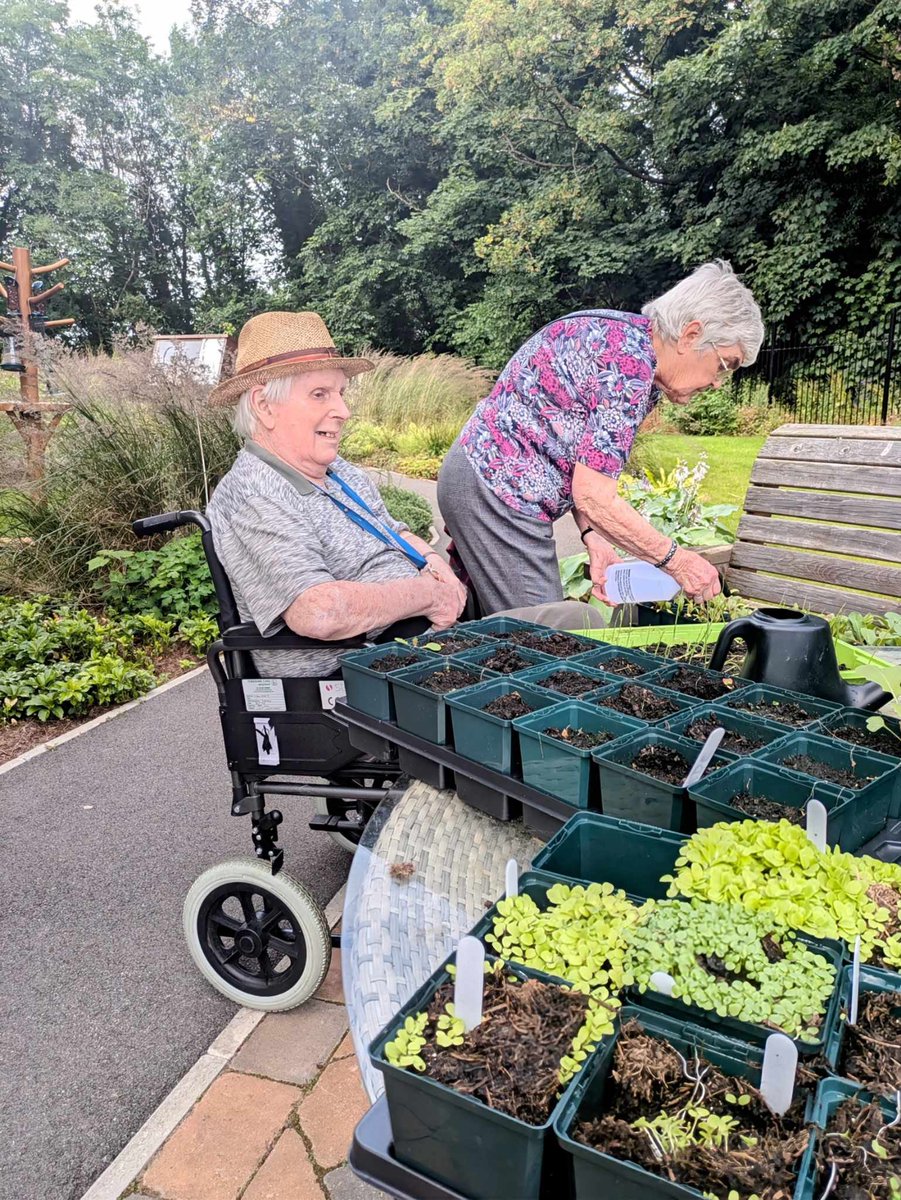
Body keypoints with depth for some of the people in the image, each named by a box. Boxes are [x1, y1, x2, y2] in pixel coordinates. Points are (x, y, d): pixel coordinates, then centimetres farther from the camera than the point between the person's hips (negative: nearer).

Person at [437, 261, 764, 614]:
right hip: (502, 493, -10)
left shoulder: (624, 335, 10)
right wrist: (676, 560, -13)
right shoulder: (631, 361, -21)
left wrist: (593, 537, 0)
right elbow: (594, 496, -22)